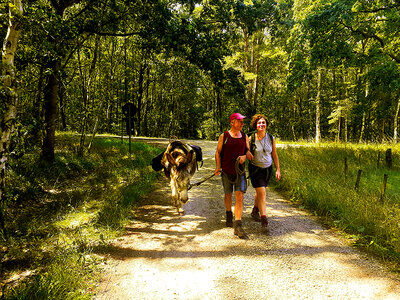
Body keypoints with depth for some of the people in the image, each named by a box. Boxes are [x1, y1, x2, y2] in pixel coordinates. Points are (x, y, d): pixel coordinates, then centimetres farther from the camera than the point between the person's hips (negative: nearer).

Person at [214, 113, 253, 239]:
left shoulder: (245, 137, 8)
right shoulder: (224, 136, 0)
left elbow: (248, 151, 15)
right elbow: (218, 152, 2)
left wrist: (244, 156, -9)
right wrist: (218, 167, -9)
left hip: (240, 171, 1)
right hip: (226, 171, -1)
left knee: (239, 196, -10)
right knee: (228, 195, 13)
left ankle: (238, 226, -10)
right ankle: (229, 215, 41)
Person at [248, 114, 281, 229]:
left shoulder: (271, 138, 1)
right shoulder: (251, 138, -9)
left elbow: (274, 155, 7)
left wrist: (278, 169, 6)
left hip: (268, 169, 4)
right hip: (255, 169, -4)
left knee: (260, 192, 17)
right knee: (262, 193, -12)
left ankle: (255, 211, 39)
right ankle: (263, 218, -6)